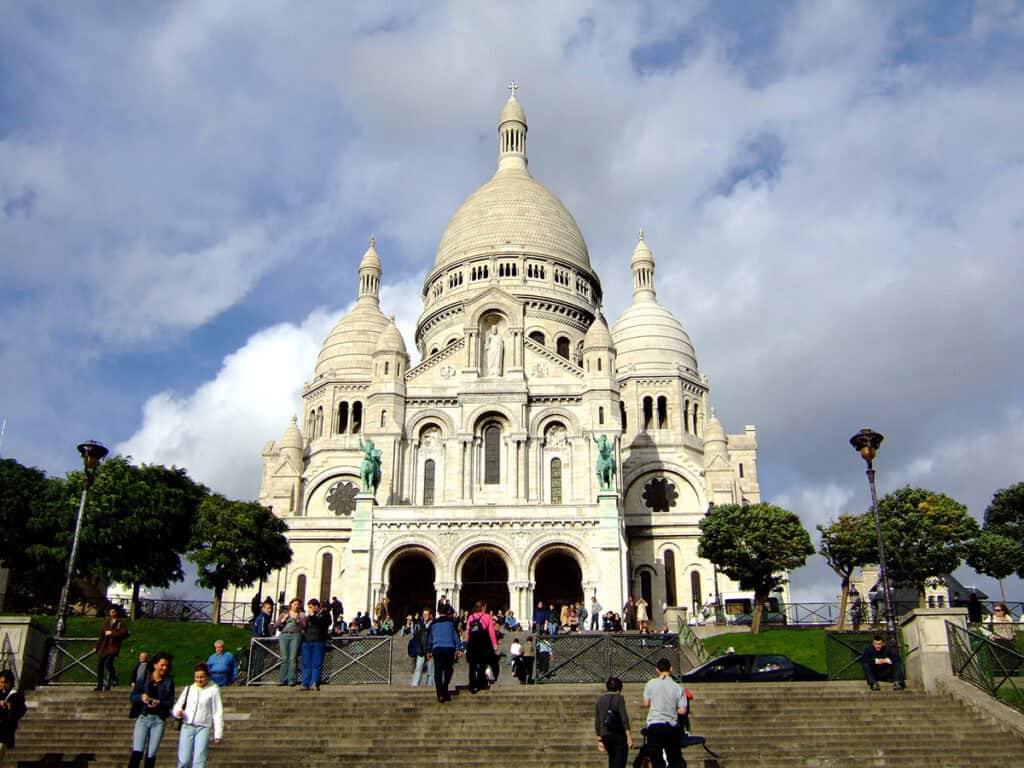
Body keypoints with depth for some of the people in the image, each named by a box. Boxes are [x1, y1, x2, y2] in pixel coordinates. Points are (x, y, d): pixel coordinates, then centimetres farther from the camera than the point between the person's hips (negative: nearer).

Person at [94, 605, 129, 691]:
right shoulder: (106, 622, 16)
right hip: (104, 647, 6)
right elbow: (101, 635, 20)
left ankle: (107, 685, -10)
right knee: (100, 665, 4)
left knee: (108, 663, -22)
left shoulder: (121, 623, 2)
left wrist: (112, 633, -13)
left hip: (113, 646, -6)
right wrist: (96, 646, 17)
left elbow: (124, 633, -11)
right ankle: (100, 685, 15)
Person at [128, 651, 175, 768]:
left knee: (151, 755, 1)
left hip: (158, 720, 0)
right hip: (142, 718, 0)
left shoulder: (168, 682, 4)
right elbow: (132, 697, 4)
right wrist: (141, 697, -17)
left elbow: (170, 703, 0)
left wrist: (158, 702, -19)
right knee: (137, 752, -12)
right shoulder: (144, 678, 4)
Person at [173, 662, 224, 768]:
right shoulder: (189, 689, 12)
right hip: (187, 727, 3)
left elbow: (218, 713, 1)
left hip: (203, 728, -3)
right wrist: (178, 712, -8)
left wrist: (218, 734, -3)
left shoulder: (213, 689, 1)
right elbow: (178, 705, 17)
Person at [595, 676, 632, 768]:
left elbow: (597, 723, 11)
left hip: (605, 736, 5)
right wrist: (629, 737, -14)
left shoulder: (600, 699, 11)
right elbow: (624, 719, -13)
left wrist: (599, 740, 15)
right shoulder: (619, 698, -4)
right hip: (619, 735, -5)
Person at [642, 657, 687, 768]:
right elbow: (683, 710, -4)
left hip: (654, 725, -1)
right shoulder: (678, 688, -2)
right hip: (672, 726, 1)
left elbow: (646, 704, 1)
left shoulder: (651, 684, -4)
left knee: (656, 759, 5)